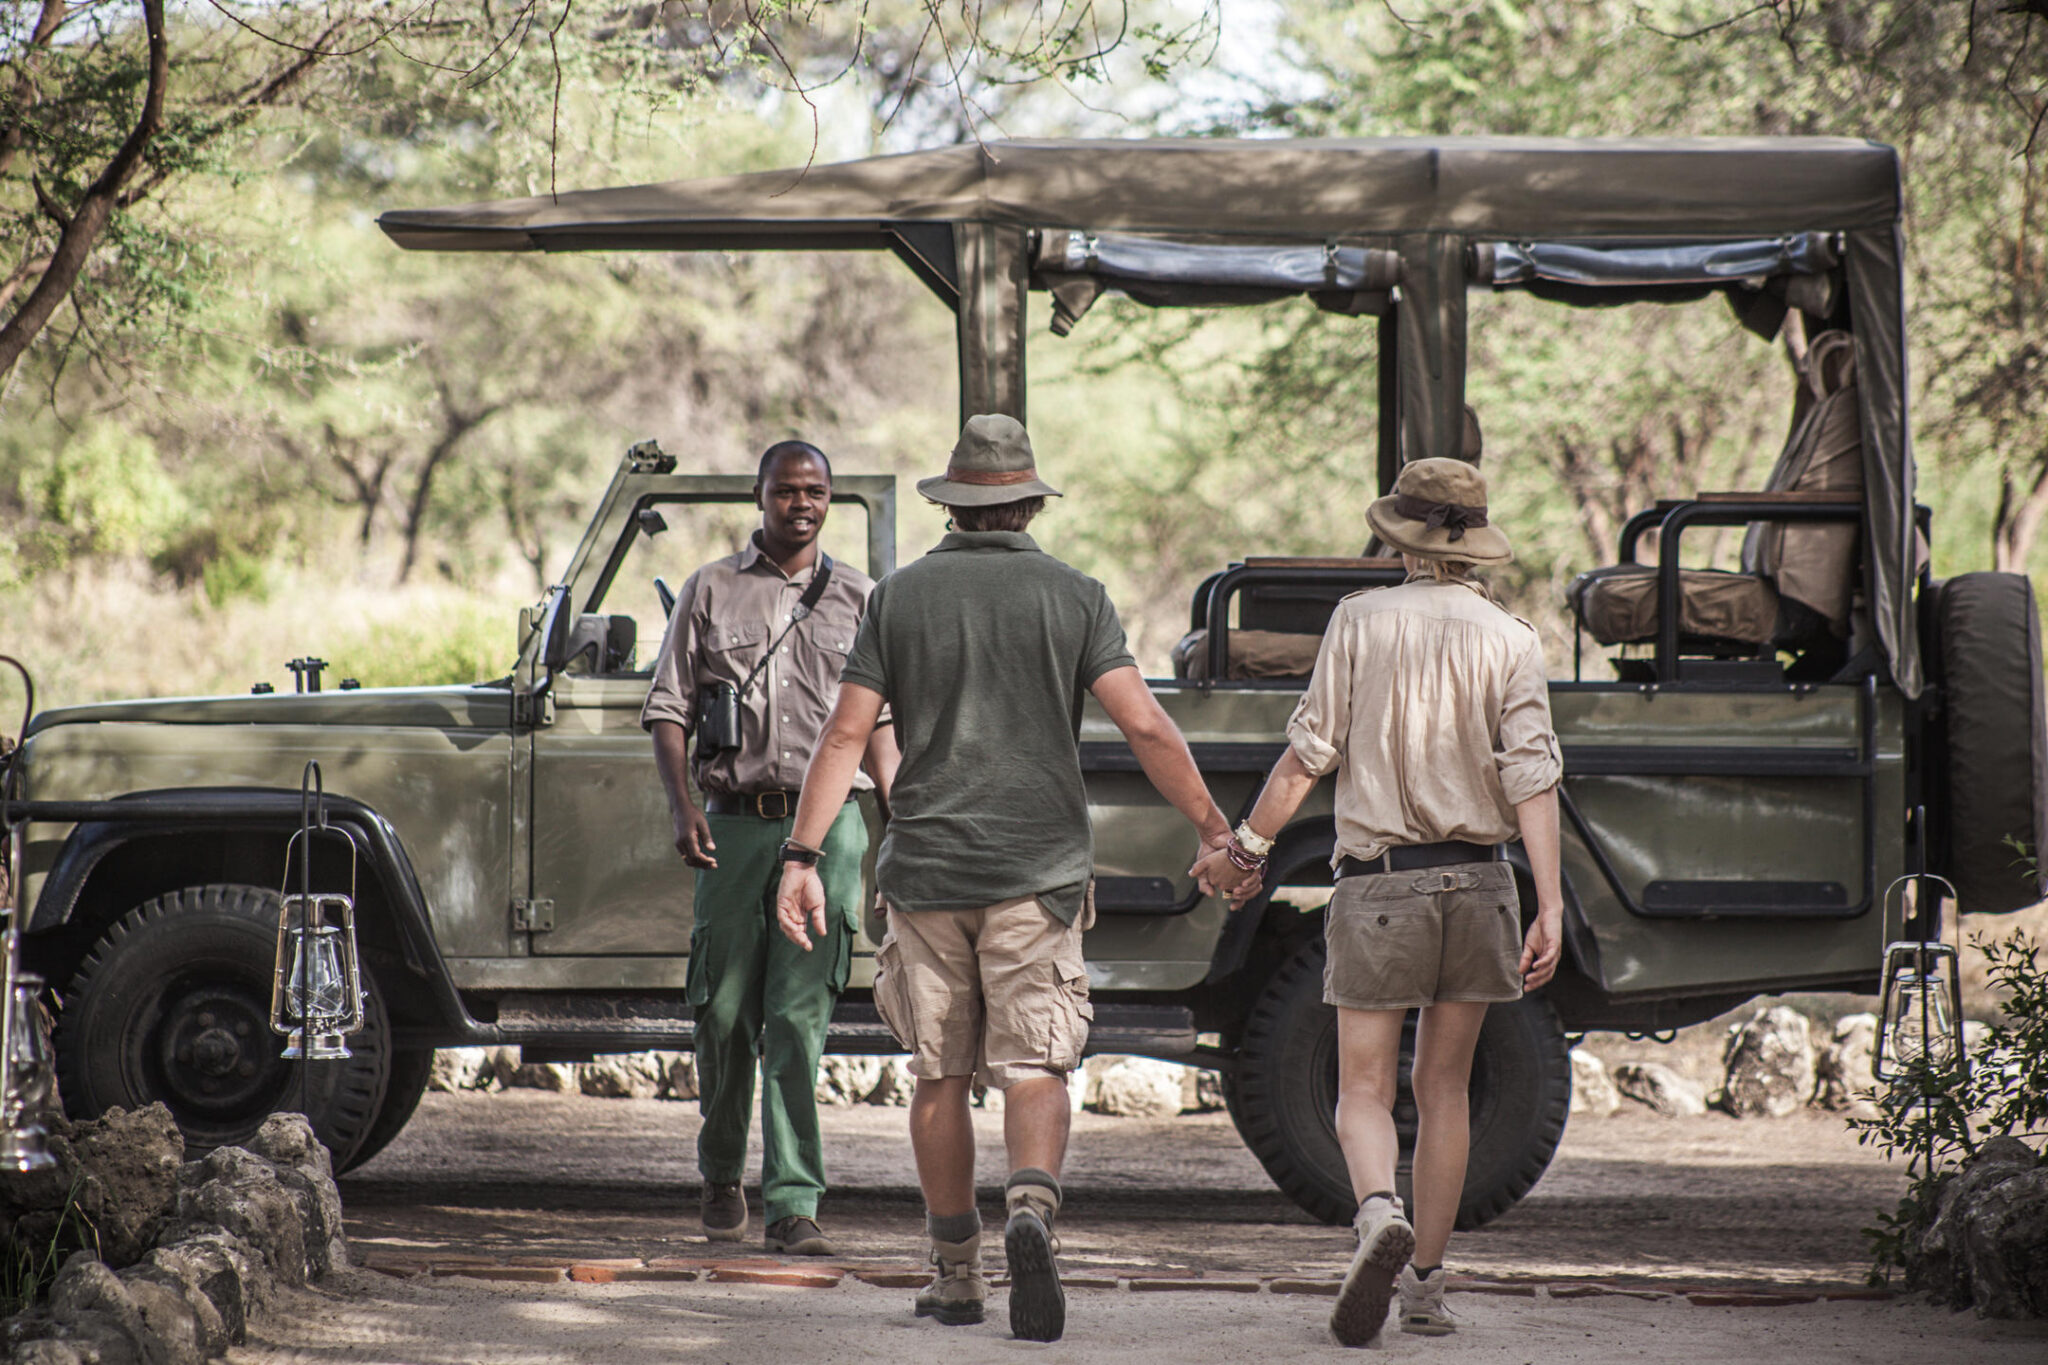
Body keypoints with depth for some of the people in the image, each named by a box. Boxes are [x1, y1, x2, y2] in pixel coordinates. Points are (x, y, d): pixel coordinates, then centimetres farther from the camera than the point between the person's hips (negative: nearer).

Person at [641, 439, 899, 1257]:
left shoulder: (858, 599, 10)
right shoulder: (711, 591, 9)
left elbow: (878, 723, 12)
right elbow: (669, 712, 8)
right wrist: (683, 806, -7)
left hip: (827, 822, -1)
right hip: (736, 821, 1)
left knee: (798, 1017, -8)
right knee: (725, 1011, 4)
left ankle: (793, 1205, -10)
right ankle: (721, 1176, 25)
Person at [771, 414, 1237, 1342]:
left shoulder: (901, 596, 4)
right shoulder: (1074, 596, 1)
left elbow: (847, 733, -2)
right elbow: (1145, 726, -8)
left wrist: (802, 857, -3)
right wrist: (1214, 829, -2)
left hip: (925, 866, 1)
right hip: (1039, 868, -1)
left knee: (939, 1075, 11)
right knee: (1034, 1067, -3)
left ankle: (956, 1274, 17)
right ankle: (1032, 1209, -31)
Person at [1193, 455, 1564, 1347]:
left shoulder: (1361, 621, -2)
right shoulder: (1510, 641, 2)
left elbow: (1309, 751, -2)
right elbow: (1532, 779, -7)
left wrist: (1244, 847, 8)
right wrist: (1551, 906, -10)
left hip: (1380, 880, -2)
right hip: (1478, 882, 2)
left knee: (1365, 1089, 1)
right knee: (1443, 1088, 13)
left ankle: (1380, 1215, -29)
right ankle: (1425, 1286, 13)